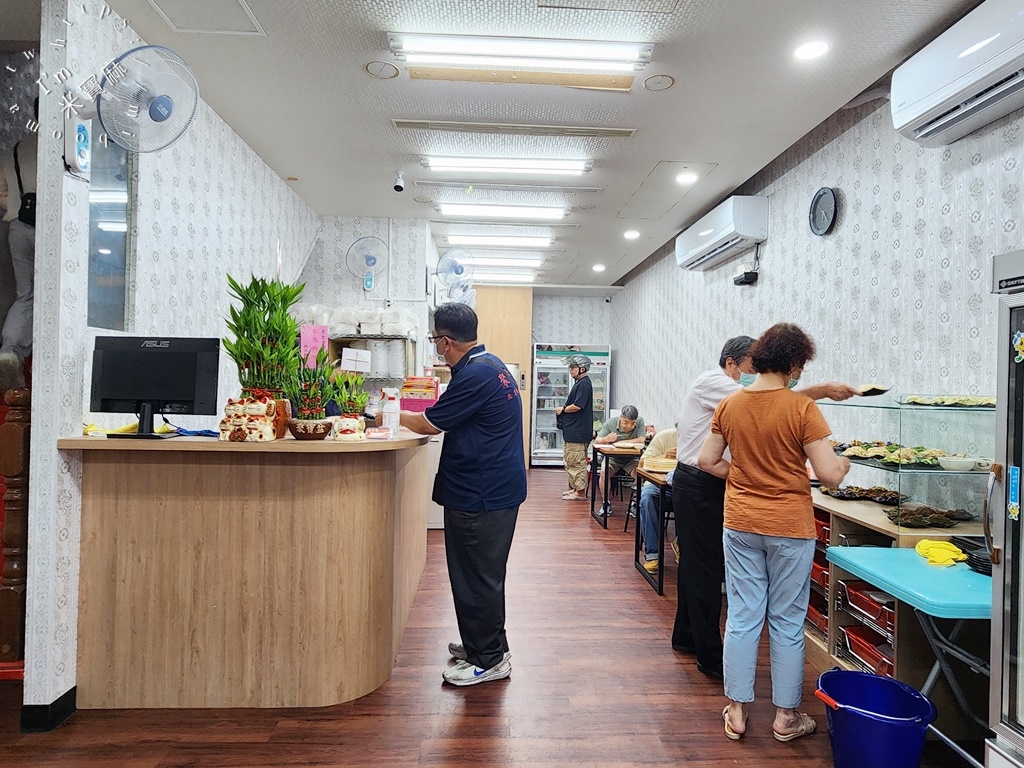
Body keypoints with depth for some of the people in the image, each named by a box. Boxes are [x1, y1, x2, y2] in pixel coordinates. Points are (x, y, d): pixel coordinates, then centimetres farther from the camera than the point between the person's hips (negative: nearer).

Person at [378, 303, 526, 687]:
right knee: (481, 573, 20)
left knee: (476, 576, 2)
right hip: (495, 487, 10)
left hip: (481, 494, -10)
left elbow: (430, 424, -12)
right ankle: (482, 644, 35)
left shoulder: (474, 375, -21)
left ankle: (489, 659, 15)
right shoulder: (490, 365, 11)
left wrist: (392, 416, 5)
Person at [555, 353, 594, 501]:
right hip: (573, 430, 11)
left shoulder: (584, 384, -14)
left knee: (576, 462, -5)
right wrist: (563, 409, 6)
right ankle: (575, 488, 24)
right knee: (570, 461, 16)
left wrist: (563, 409, -7)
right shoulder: (579, 383, 17)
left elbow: (577, 406, -22)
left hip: (578, 432, -11)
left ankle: (580, 491, 1)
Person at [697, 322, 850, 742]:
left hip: (740, 524, 4)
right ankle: (786, 716, 27)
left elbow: (707, 461, 3)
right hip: (789, 527, -3)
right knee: (787, 623, 12)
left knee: (742, 617, 12)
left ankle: (736, 711, 23)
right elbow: (828, 474, -15)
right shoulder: (802, 408, -14)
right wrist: (843, 463, 7)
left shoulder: (729, 404, -1)